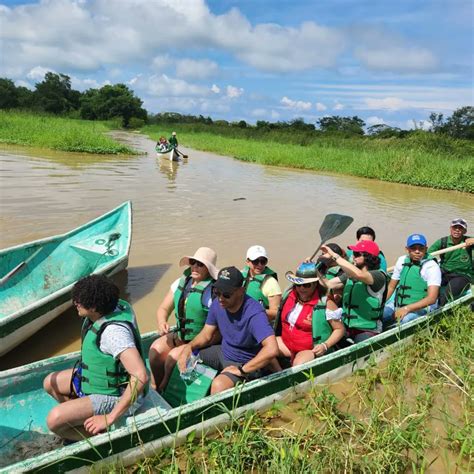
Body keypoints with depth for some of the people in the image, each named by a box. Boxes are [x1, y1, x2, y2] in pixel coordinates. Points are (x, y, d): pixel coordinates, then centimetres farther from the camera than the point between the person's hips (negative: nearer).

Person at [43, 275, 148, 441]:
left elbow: (141, 377, -41)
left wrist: (110, 418, -31)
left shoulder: (114, 331, -35)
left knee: (55, 420, -20)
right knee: (50, 383, 16)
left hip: (117, 395, -9)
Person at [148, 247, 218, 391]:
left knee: (173, 356, -20)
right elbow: (163, 309, 10)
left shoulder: (214, 290, -19)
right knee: (155, 349, -12)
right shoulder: (181, 282, 2)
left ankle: (164, 392, 9)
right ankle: (154, 390, 8)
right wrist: (162, 323, -12)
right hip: (180, 335, 6)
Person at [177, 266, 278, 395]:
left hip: (247, 364, -7)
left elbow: (272, 349, -43)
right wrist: (189, 347, -17)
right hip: (223, 353, 7)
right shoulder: (217, 304, -9)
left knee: (219, 384, -36)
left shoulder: (254, 313, -32)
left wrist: (241, 370, -33)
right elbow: (206, 334, 3)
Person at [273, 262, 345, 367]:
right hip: (285, 343, 6)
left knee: (299, 365, -34)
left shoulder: (325, 304, -15)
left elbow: (340, 329, -6)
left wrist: (325, 345, -18)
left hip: (311, 349, -6)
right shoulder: (289, 294, 0)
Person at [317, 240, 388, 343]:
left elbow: (359, 274, -32)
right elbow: (328, 284, 8)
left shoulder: (379, 276, -11)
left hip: (367, 331, -5)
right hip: (346, 327, 6)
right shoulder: (349, 274, 11)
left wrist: (334, 255, -27)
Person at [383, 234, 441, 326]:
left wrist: (407, 309, -29)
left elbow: (431, 298, -19)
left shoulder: (432, 266, -11)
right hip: (398, 304, 5)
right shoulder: (402, 260, 6)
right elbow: (391, 287, 14)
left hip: (420, 308, -5)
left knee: (405, 319, -36)